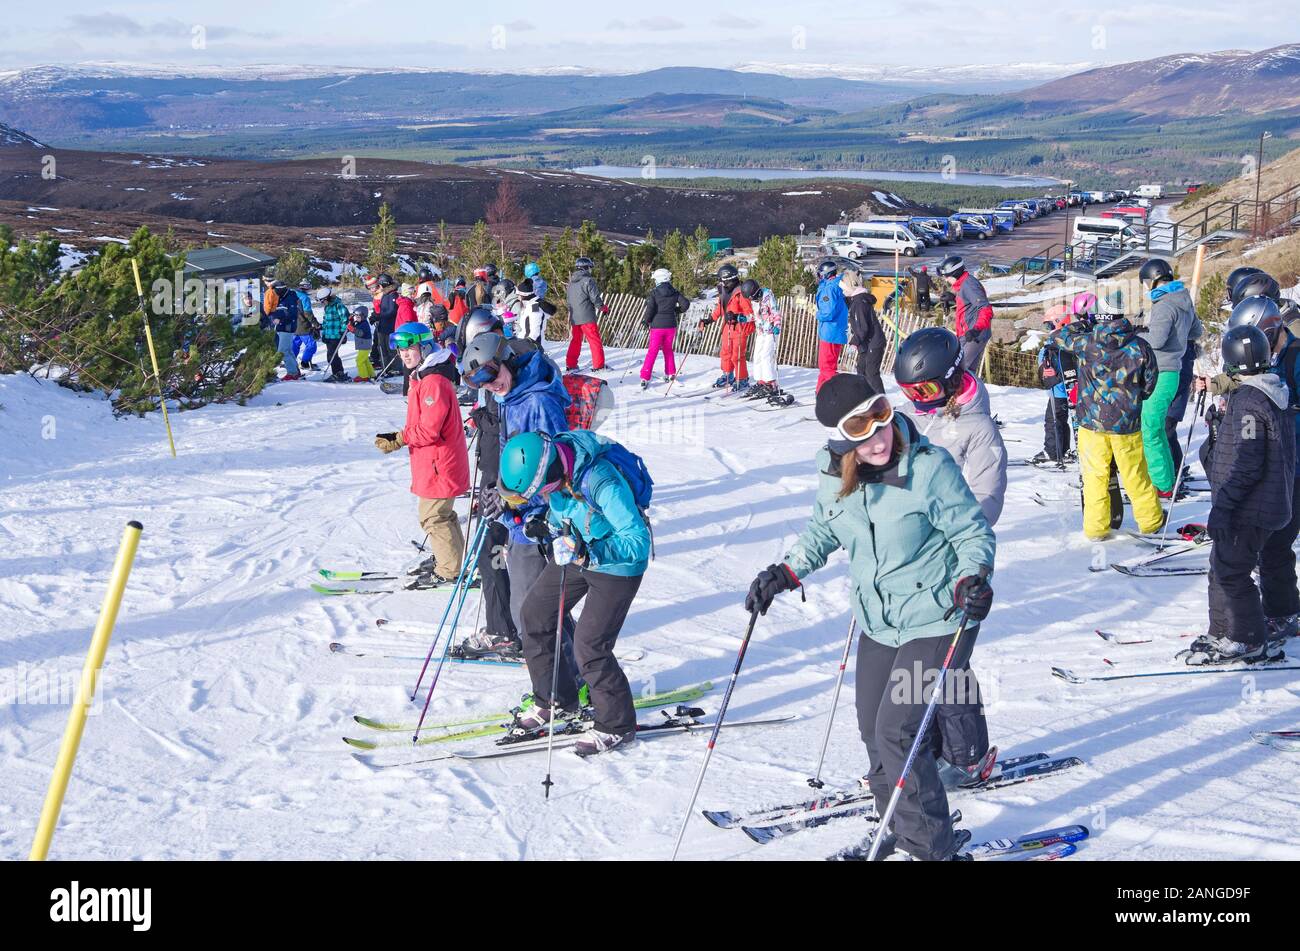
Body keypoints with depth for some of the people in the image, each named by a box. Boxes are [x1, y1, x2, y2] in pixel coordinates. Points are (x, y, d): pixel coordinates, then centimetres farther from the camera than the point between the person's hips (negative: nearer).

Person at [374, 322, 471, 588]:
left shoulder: (433, 382, -21)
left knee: (433, 517, -2)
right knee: (442, 514, 20)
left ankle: (448, 573, 8)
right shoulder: (422, 377, 12)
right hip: (432, 462, 10)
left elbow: (428, 429, -25)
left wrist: (398, 440, -16)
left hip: (438, 464, -10)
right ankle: (450, 563, 32)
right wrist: (397, 437, 3)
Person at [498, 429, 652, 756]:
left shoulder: (603, 484, -37)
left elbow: (638, 542, -32)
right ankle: (557, 701, 27)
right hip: (574, 554, 8)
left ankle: (617, 725, 8)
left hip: (616, 566, -8)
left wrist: (589, 552, -39)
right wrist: (543, 521, -6)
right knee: (534, 617, 10)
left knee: (589, 646, -12)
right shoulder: (543, 464, -14)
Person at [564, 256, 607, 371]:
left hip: (574, 317, 7)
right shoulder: (588, 281, -11)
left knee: (575, 340, 16)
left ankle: (570, 365, 14)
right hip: (587, 317, -7)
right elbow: (595, 298, -13)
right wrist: (604, 308, 2)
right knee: (595, 341, -1)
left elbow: (568, 298, 20)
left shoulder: (571, 283, 13)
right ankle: (598, 365, -2)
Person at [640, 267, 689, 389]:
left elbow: (650, 309, -16)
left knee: (652, 352, -2)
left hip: (657, 326, -3)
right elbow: (686, 304, -1)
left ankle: (645, 378, -8)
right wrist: (677, 310, 17)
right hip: (671, 325, 3)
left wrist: (645, 321, -1)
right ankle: (671, 373, 24)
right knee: (668, 349, 22)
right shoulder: (675, 293, 3)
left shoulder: (653, 293, -8)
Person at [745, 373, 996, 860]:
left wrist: (972, 579, -30)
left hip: (935, 621, -6)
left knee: (896, 731, -11)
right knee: (872, 728, 15)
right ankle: (896, 811, 40)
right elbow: (822, 533, 13)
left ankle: (927, 844, 6)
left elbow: (974, 533, -12)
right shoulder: (833, 475, -6)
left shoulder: (929, 468, -22)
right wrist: (784, 573, -1)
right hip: (877, 623, 6)